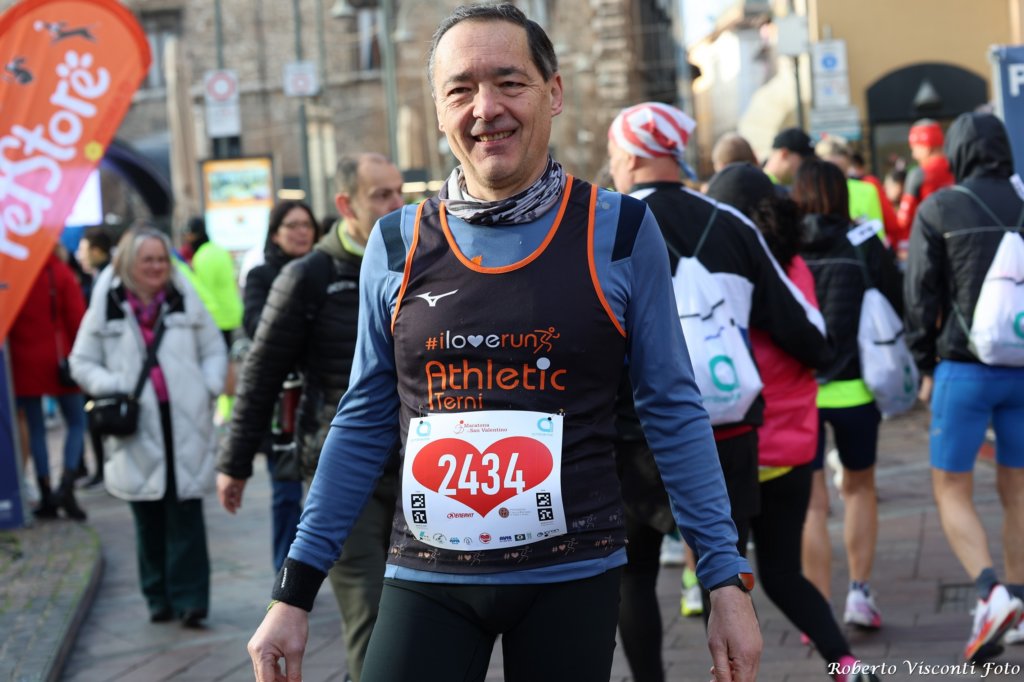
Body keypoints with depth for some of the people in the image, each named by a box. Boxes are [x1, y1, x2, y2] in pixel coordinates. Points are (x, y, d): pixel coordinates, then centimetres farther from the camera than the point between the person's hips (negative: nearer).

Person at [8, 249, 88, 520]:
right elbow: (77, 317, -7)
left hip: (23, 363, 1)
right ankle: (67, 485, -8)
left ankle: (46, 495, 7)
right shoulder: (60, 272, -6)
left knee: (35, 427, 8)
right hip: (58, 361, -1)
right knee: (76, 421, 9)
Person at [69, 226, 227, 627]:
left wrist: (209, 387, -2)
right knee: (148, 518, 6)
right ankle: (158, 598, 17)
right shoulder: (106, 308, 3)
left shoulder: (185, 302, 6)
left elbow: (214, 350, 14)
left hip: (185, 423, 0)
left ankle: (190, 600, -1)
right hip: (136, 426, 0)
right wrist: (112, 387, -7)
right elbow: (83, 363, 10)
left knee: (185, 514, -4)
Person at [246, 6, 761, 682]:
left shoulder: (618, 233, -4)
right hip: (427, 578, 1)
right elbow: (364, 422, 7)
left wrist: (727, 578, -4)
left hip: (572, 576, -1)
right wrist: (296, 591, 4)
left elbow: (673, 410, 0)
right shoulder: (398, 245, 1)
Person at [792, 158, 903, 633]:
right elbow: (897, 306, 2)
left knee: (811, 502, 6)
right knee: (859, 487, 22)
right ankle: (859, 591, 16)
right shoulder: (863, 244, -3)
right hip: (854, 386, 0)